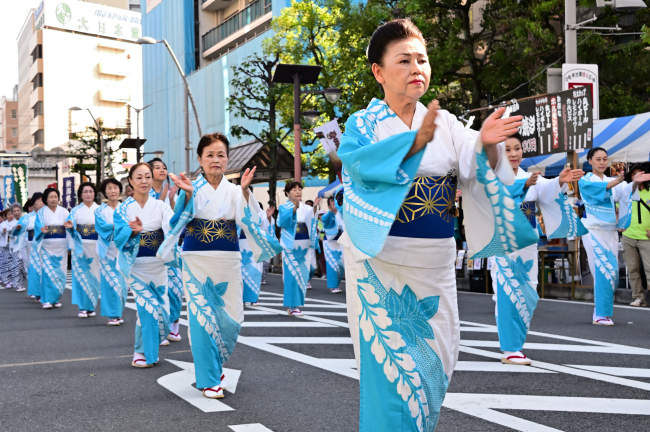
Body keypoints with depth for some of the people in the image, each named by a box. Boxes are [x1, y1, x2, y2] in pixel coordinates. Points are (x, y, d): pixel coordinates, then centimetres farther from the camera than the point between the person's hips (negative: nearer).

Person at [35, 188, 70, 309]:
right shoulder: (41, 213, 5)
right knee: (47, 271, -8)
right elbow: (38, 226, -7)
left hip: (61, 246, 2)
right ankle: (47, 300, -5)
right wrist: (42, 230, -28)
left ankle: (56, 298, 14)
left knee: (60, 271, 2)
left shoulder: (64, 212, 9)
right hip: (47, 246, -2)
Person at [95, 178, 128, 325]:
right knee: (110, 283, -4)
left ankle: (118, 313, 15)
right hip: (108, 250, -2)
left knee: (122, 284, 1)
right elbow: (103, 226, -12)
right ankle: (112, 315, 3)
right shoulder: (100, 210, 5)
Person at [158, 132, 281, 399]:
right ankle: (209, 380, 7)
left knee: (231, 322, 3)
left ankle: (215, 365, 29)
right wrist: (187, 194, -30)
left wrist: (245, 190, -23)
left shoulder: (233, 191, 7)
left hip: (228, 263, 3)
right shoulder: (192, 188, 2)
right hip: (197, 262, -2)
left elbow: (248, 221, -10)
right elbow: (182, 220, -14)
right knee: (202, 319, -5)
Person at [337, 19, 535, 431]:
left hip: (434, 266, 4)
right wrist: (416, 141, -39)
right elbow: (358, 160, -24)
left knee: (435, 362, 10)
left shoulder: (446, 124, 6)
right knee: (390, 365, -3)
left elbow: (474, 170, -9)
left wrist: (486, 145, -31)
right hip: (381, 263, -3)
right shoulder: (362, 124, -2)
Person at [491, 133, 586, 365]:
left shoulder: (532, 177, 10)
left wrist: (560, 181, -32)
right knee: (508, 294, -8)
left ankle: (513, 346, 20)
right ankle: (510, 350, -4)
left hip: (527, 245, 5)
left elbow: (547, 191, -11)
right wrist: (524, 184, -41)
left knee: (527, 297, 8)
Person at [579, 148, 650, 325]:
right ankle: (600, 315, -10)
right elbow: (597, 188, -22)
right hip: (594, 229, -5)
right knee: (604, 271, -13)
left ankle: (601, 311, 17)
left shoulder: (612, 181, 13)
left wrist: (634, 183, -28)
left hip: (610, 230, 5)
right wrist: (617, 181, -38)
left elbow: (626, 192, -6)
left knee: (612, 273, 4)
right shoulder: (585, 181, 0)